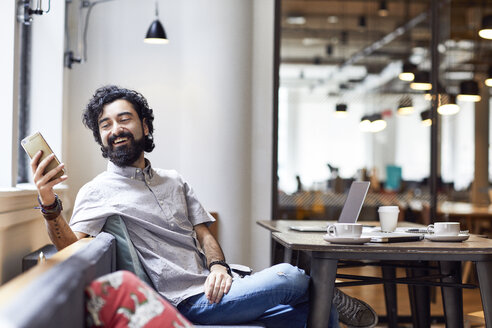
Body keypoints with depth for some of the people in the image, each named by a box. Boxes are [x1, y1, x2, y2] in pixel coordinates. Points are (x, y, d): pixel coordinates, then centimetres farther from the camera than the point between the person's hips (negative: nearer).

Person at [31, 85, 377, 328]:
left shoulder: (175, 182, 18)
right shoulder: (98, 192, -1)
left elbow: (203, 234, 14)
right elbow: (73, 247, -16)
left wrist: (218, 266, -8)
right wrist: (49, 204, -34)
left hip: (216, 286, 6)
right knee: (291, 277, -21)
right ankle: (329, 298, 8)